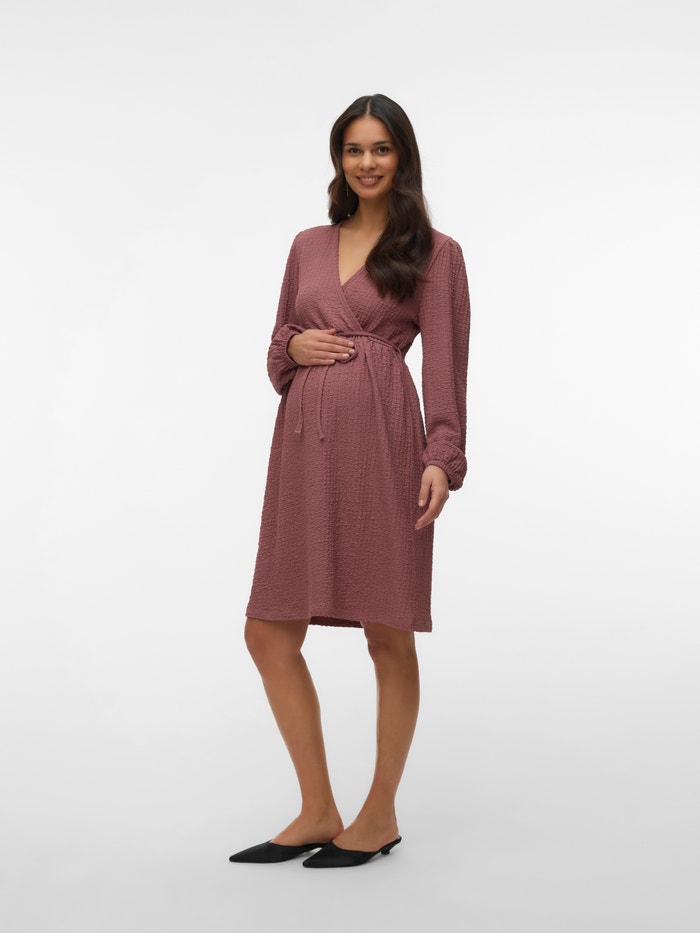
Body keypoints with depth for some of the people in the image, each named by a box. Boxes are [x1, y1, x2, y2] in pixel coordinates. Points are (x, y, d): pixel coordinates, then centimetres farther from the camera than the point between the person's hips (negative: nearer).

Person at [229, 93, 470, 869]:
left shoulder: (433, 252, 4)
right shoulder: (308, 246, 18)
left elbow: (445, 365, -3)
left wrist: (442, 457, -15)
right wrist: (294, 345, -1)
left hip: (383, 439, -5)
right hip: (304, 441, 5)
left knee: (388, 635, 1)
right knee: (269, 633, 3)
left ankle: (381, 815, 18)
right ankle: (317, 814, 16)